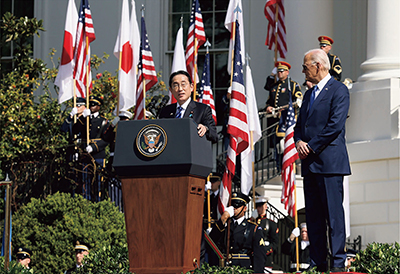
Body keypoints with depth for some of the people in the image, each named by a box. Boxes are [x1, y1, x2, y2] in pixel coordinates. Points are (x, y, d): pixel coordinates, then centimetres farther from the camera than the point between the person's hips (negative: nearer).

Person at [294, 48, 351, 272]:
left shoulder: (339, 90, -5)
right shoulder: (309, 94, 21)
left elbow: (335, 125, -14)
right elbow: (300, 124, 22)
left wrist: (311, 146, -13)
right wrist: (299, 141, 0)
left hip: (329, 161, -8)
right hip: (310, 163, 8)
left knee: (333, 213, -9)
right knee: (313, 215, 7)